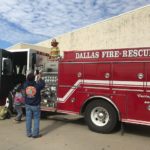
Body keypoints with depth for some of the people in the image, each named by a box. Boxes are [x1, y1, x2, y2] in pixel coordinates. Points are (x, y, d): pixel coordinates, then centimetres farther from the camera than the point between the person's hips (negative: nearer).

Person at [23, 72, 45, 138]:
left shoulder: (25, 85, -11)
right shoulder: (37, 85, -19)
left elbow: (27, 81, 14)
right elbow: (43, 84, 3)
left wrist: (29, 78, 25)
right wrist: (40, 78, 18)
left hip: (28, 105, 4)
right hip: (35, 105, -4)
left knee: (28, 119, 12)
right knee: (36, 119, 8)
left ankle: (29, 133, 21)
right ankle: (35, 134, 11)